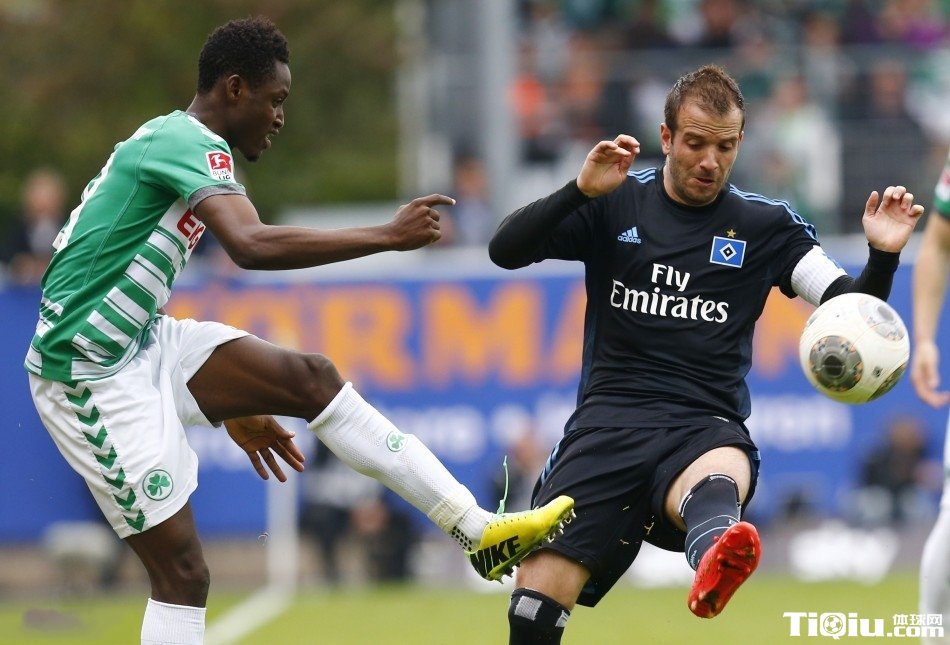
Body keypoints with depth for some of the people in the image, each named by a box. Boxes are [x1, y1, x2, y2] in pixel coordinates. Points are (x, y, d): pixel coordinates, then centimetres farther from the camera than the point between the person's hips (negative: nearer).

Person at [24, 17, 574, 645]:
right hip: (92, 373, -10)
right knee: (182, 571, -9)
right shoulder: (191, 142, -17)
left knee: (311, 378, -1)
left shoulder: (170, 143, 15)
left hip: (144, 343, 10)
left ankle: (478, 528, -3)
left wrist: (233, 406, 28)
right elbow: (253, 245, -35)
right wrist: (389, 235, -29)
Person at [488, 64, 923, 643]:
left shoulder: (767, 226, 10)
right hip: (609, 421, 1)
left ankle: (714, 559, -75)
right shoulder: (614, 204, 9)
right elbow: (506, 251, -1)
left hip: (707, 429, -1)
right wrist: (580, 191, -16)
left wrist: (883, 256, -15)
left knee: (719, 481, -41)